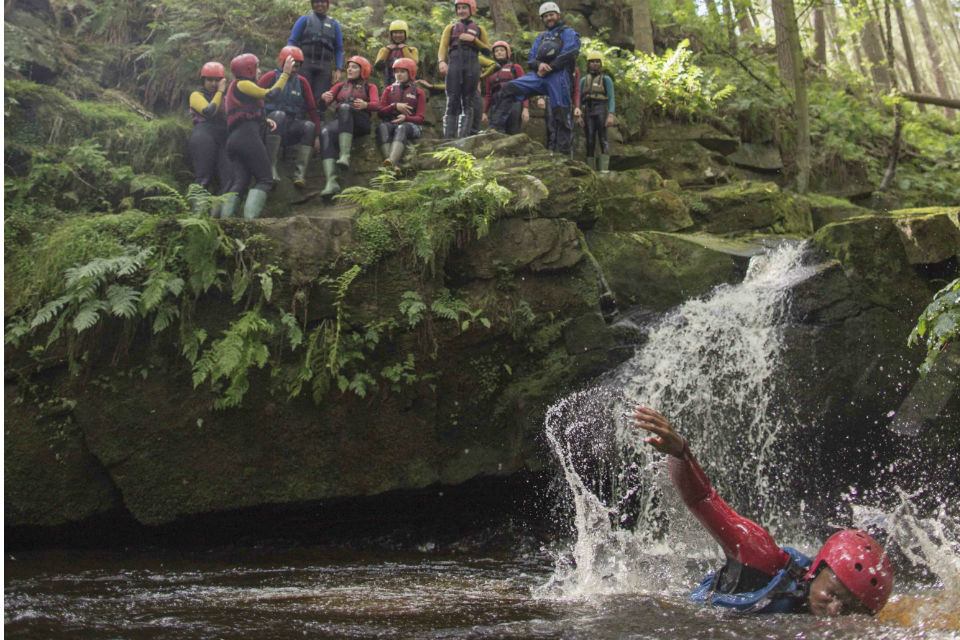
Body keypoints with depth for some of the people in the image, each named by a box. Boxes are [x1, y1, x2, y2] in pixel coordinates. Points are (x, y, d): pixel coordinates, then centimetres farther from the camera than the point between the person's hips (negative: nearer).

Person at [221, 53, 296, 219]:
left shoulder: (234, 87, 30)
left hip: (233, 139, 9)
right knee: (265, 180, -8)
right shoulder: (242, 84, 1)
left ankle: (224, 217, -18)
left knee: (239, 181, -1)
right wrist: (286, 73, 2)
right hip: (248, 137, -9)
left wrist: (265, 121, 12)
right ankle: (250, 217, -25)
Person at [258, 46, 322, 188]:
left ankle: (300, 173, -31)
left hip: (290, 129, 3)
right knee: (279, 115, -35)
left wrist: (317, 135, 3)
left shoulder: (301, 82, 13)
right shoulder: (270, 77, 3)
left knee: (310, 126, -26)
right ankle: (271, 167, -40)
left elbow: (312, 109, 11)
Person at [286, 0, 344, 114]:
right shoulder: (304, 20, 12)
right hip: (305, 65, -2)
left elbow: (339, 49, 15)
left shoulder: (334, 24, 18)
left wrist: (338, 69, 2)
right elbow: (292, 42, 7)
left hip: (324, 68, 2)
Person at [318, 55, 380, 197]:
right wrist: (324, 97, -10)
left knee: (344, 107, -35)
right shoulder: (340, 86, 32)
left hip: (361, 122, -2)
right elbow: (326, 102, 16)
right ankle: (331, 182, -49)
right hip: (340, 122, 2)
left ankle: (345, 156, -46)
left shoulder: (369, 87, 24)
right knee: (326, 133, -34)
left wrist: (365, 105, -23)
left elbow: (376, 105, 2)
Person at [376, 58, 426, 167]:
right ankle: (394, 165, -57)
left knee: (402, 128, -40)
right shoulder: (389, 90, 24)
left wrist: (405, 118, -17)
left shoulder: (418, 92, 16)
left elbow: (420, 118, 5)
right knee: (382, 127, -36)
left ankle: (391, 161, -67)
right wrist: (395, 106, -5)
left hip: (410, 124, -2)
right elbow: (381, 112, 14)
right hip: (390, 122, 2)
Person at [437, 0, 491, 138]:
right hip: (454, 66, 0)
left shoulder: (479, 29, 19)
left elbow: (487, 50, 10)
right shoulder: (451, 27, 18)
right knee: (452, 103, -8)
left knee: (468, 104, -4)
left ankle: (463, 137, -5)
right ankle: (449, 137, -11)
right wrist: (442, 61, -15)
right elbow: (443, 47, 5)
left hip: (472, 67, 0)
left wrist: (473, 39, -4)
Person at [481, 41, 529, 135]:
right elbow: (488, 94, 22)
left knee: (512, 135, -9)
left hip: (513, 105, -4)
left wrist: (525, 109, -10)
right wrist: (484, 112, 13)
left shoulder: (516, 68, 10)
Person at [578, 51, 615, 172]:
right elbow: (579, 99, 15)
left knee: (603, 139, -13)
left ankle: (604, 169, -20)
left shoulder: (606, 79, 6)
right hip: (588, 112, 3)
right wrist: (579, 116, 2)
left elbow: (611, 99, -1)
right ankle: (591, 170, 0)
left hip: (602, 110, -3)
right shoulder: (584, 80, 17)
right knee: (590, 141, -2)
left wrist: (611, 116, -13)